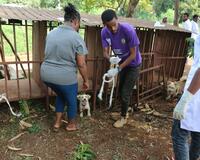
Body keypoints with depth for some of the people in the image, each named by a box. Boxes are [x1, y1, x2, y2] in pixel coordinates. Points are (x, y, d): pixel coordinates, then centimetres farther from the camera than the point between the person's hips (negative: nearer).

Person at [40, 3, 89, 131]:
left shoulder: (51, 33, 7)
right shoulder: (77, 38, -13)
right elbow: (81, 64, -12)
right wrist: (86, 80, 1)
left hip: (46, 73, 7)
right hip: (65, 76, -6)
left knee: (60, 95, 32)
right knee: (71, 101, 20)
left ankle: (57, 122, 37)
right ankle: (71, 125, 40)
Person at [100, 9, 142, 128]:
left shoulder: (128, 30, -33)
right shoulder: (104, 32, -17)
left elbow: (133, 54, -27)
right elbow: (105, 52, -15)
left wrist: (118, 69, -31)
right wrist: (110, 59, -39)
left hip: (133, 65, -6)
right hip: (122, 62, 6)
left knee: (125, 93, -1)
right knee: (121, 90, 19)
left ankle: (123, 117, 22)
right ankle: (124, 111, 42)